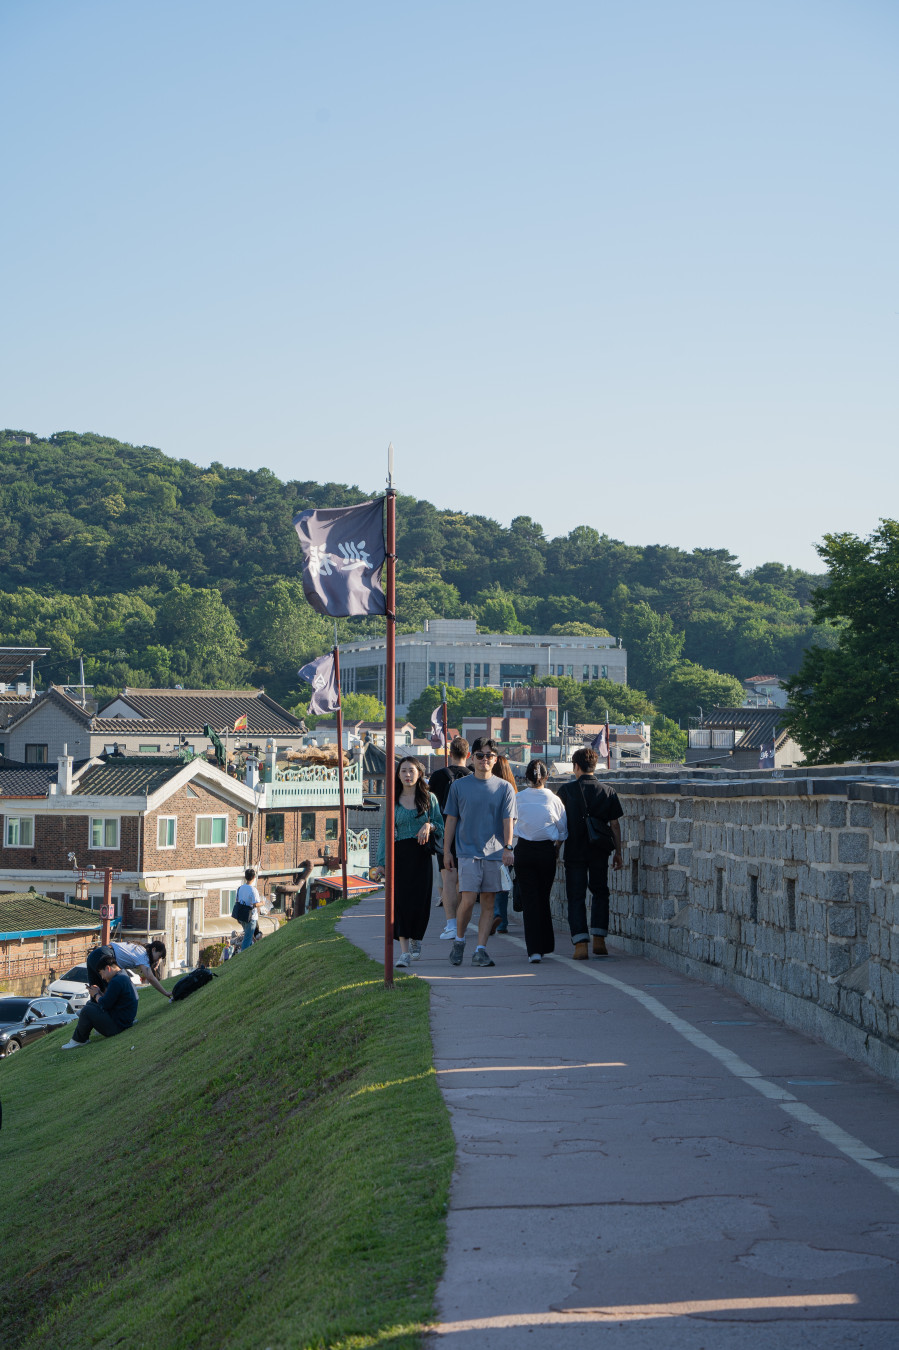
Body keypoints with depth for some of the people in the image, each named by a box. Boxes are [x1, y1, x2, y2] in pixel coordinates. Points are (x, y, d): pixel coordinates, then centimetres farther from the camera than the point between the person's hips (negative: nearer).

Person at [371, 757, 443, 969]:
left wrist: (429, 825, -15)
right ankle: (404, 951, -10)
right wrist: (381, 862, 1)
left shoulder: (429, 798, 6)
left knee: (420, 901, 0)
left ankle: (415, 940, 26)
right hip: (399, 854, 0)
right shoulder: (393, 802, 7)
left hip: (421, 855, 0)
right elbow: (386, 832, 6)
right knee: (400, 900, -9)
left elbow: (441, 825, 8)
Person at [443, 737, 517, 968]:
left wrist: (507, 847, -13)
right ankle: (459, 941, 12)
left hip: (495, 853, 1)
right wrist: (446, 851, 6)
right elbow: (451, 820, 10)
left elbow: (508, 820, 1)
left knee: (488, 903, 0)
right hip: (468, 852, -1)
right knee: (467, 901, -10)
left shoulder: (505, 788, 6)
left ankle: (480, 950, 3)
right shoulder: (459, 786, 7)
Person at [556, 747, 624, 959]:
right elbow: (615, 825, 3)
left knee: (576, 896, 3)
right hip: (599, 852, 2)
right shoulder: (607, 792, 1)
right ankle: (599, 940, 13)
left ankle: (580, 944, -8)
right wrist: (618, 853, 12)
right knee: (600, 892, 18)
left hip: (575, 851, -2)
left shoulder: (566, 790, -5)